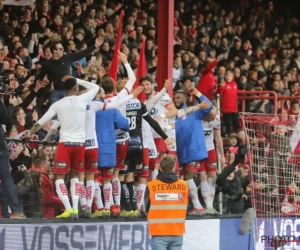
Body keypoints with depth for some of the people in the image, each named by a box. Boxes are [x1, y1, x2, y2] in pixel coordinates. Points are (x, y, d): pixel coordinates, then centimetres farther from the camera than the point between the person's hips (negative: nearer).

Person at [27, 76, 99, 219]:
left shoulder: (58, 104, 0)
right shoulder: (82, 100, 0)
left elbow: (40, 123, 1)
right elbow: (95, 87, 19)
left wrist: (29, 135, 18)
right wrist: (77, 80, 20)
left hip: (65, 143, -2)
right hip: (80, 143, 2)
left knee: (59, 177, 6)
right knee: (75, 176, 18)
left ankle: (68, 209, -10)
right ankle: (75, 209, 6)